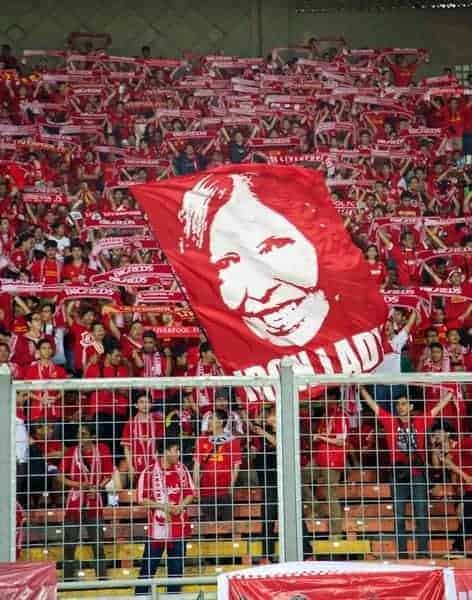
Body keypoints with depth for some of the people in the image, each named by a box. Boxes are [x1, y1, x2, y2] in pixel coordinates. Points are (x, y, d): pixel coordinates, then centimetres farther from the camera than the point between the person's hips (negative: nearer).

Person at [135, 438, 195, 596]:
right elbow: (142, 499, -9)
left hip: (178, 526, 4)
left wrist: (181, 506, -10)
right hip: (157, 526, -4)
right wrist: (163, 506, -17)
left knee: (176, 566, 11)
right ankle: (140, 596, 10)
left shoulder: (182, 469, 3)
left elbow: (191, 492, 8)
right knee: (149, 565, 1)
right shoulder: (149, 472, -11)